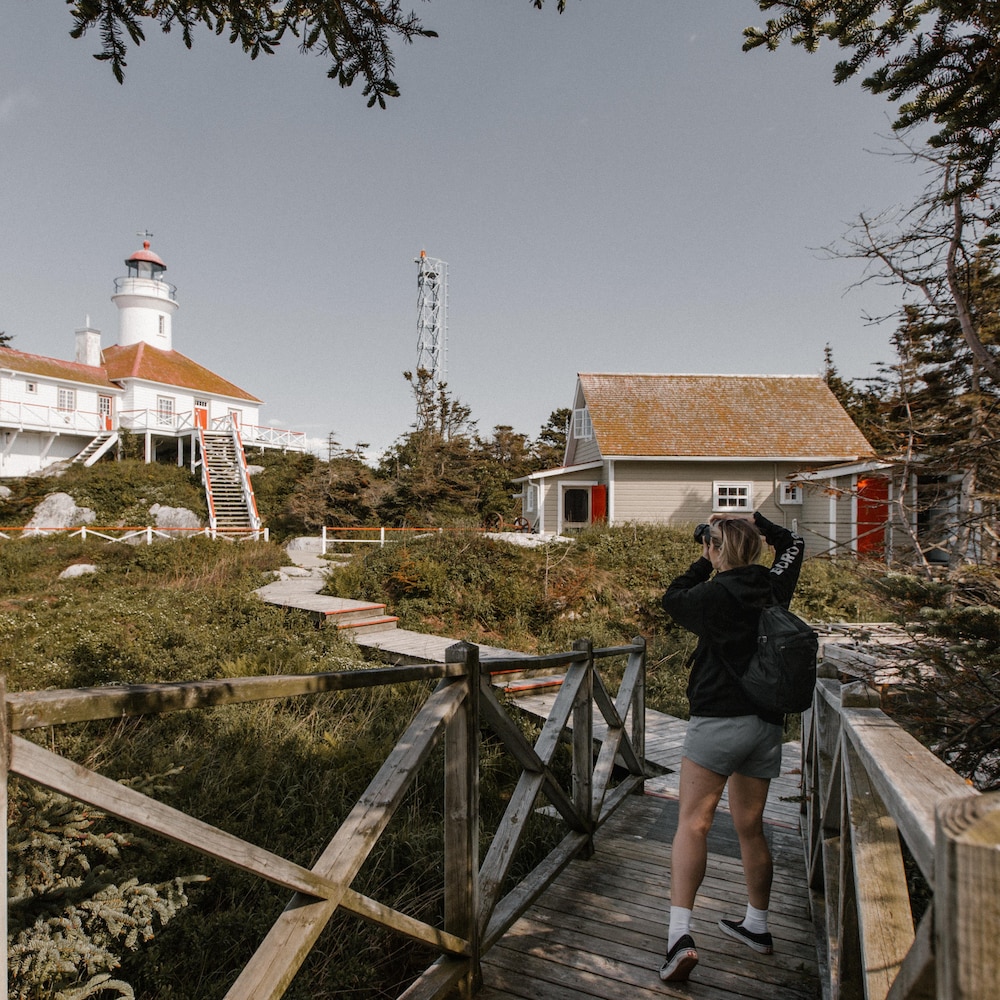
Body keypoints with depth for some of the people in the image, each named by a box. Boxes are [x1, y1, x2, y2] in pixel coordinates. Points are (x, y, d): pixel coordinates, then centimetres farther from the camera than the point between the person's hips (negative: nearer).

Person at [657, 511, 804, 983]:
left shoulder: (716, 594, -14)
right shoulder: (774, 588, 2)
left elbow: (672, 599, 6)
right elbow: (793, 545, 22)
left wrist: (704, 563, 11)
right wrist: (753, 521, 16)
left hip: (719, 719, -6)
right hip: (768, 723, 7)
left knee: (692, 823, -4)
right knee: (750, 828, 19)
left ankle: (680, 934, -10)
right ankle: (756, 926, 34)